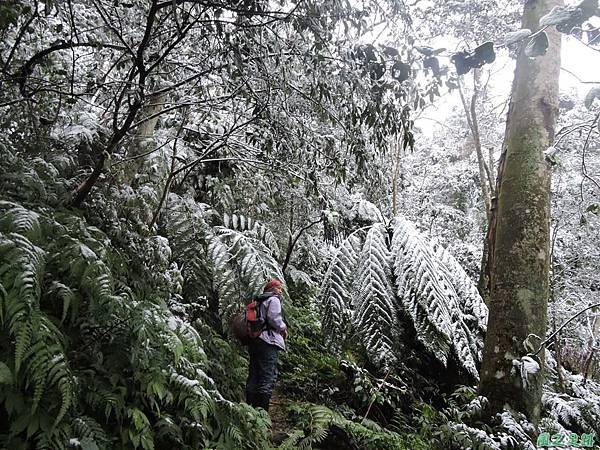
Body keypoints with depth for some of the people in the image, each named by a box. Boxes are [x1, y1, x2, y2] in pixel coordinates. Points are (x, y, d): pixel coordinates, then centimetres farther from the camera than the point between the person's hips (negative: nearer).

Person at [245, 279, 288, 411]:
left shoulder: (259, 301, 24)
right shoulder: (273, 299, -1)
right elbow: (274, 318, -16)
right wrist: (283, 328, 1)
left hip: (254, 341, 9)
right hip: (268, 342, -9)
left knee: (254, 375, 9)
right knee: (268, 376, -9)